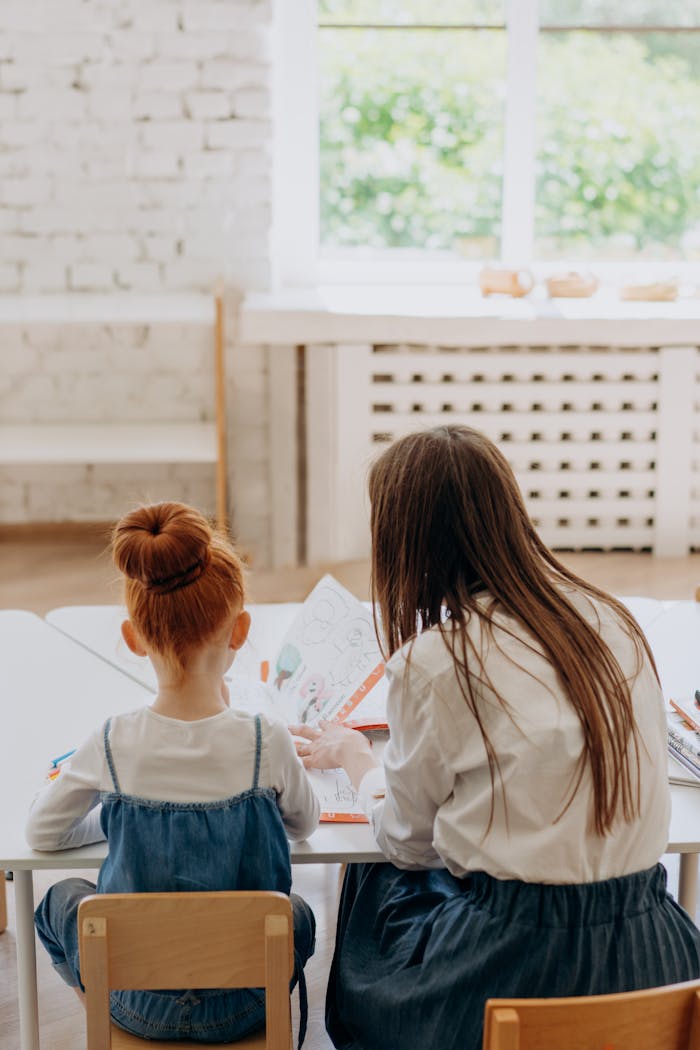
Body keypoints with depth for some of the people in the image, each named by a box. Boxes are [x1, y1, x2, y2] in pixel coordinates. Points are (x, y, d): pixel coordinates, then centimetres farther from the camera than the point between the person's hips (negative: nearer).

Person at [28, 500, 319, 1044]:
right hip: (242, 1007, 0)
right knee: (297, 914, 33)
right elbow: (305, 822, 3)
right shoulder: (266, 742, -20)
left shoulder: (112, 744, -18)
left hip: (137, 1003, 0)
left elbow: (41, 832, 0)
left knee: (62, 898, 29)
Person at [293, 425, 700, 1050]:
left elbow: (408, 842, -1)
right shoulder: (613, 619, 3)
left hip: (522, 966, -5)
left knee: (374, 885, 24)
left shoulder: (434, 663, -13)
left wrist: (351, 756, 18)